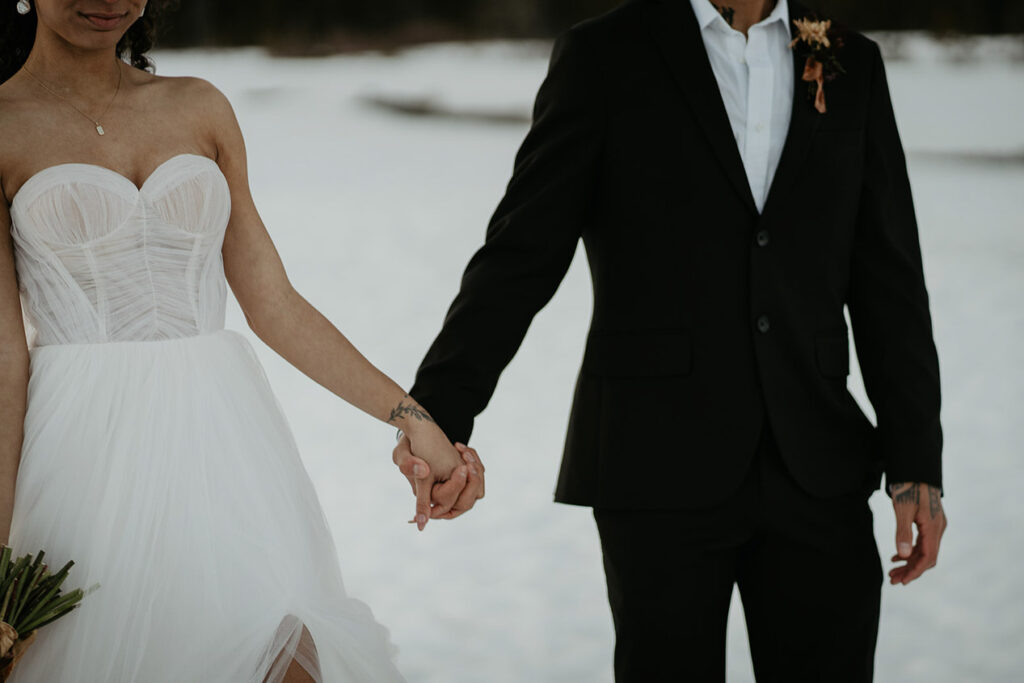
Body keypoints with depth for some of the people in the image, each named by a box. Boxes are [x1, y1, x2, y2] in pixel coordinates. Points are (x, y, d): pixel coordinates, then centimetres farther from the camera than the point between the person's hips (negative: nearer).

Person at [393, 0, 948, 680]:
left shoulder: (853, 63, 10)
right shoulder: (604, 56, 0)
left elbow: (889, 280, 9)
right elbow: (521, 254, -7)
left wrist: (917, 463, 4)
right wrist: (439, 409, -20)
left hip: (817, 470, 3)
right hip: (661, 470, -3)